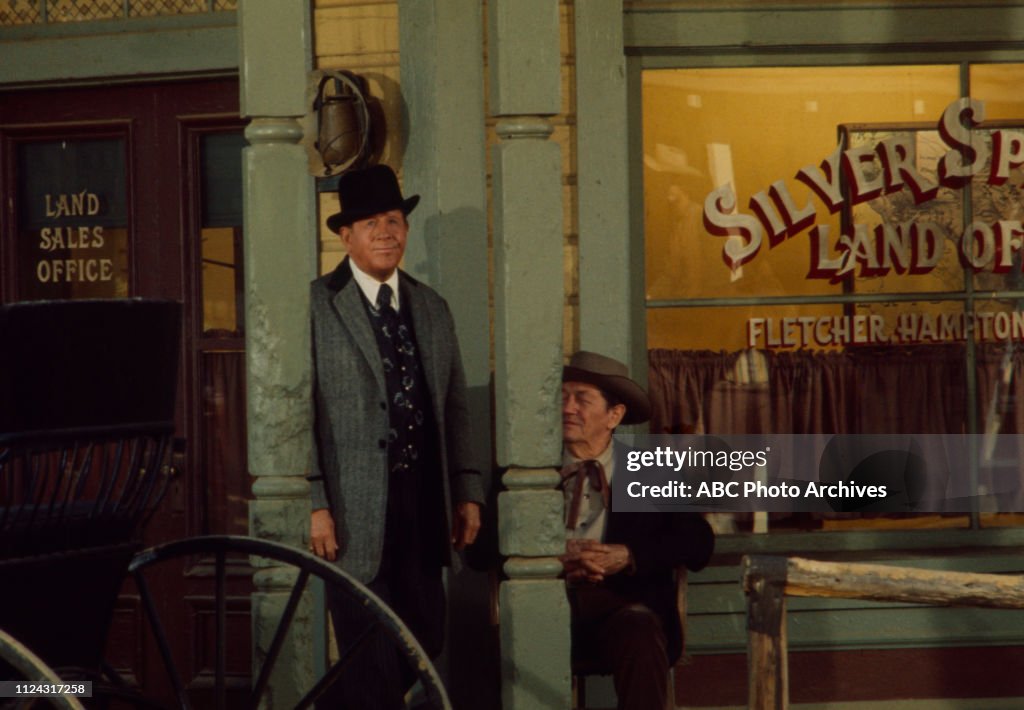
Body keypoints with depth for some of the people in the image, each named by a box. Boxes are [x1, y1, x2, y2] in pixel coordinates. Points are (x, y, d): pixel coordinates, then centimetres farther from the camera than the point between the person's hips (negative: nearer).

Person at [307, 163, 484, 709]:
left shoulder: (433, 309, 14)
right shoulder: (315, 306, -6)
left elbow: (455, 409, 16)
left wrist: (467, 493, 9)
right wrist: (314, 504, -15)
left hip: (424, 508, 6)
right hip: (356, 515, -6)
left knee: (425, 642, 9)